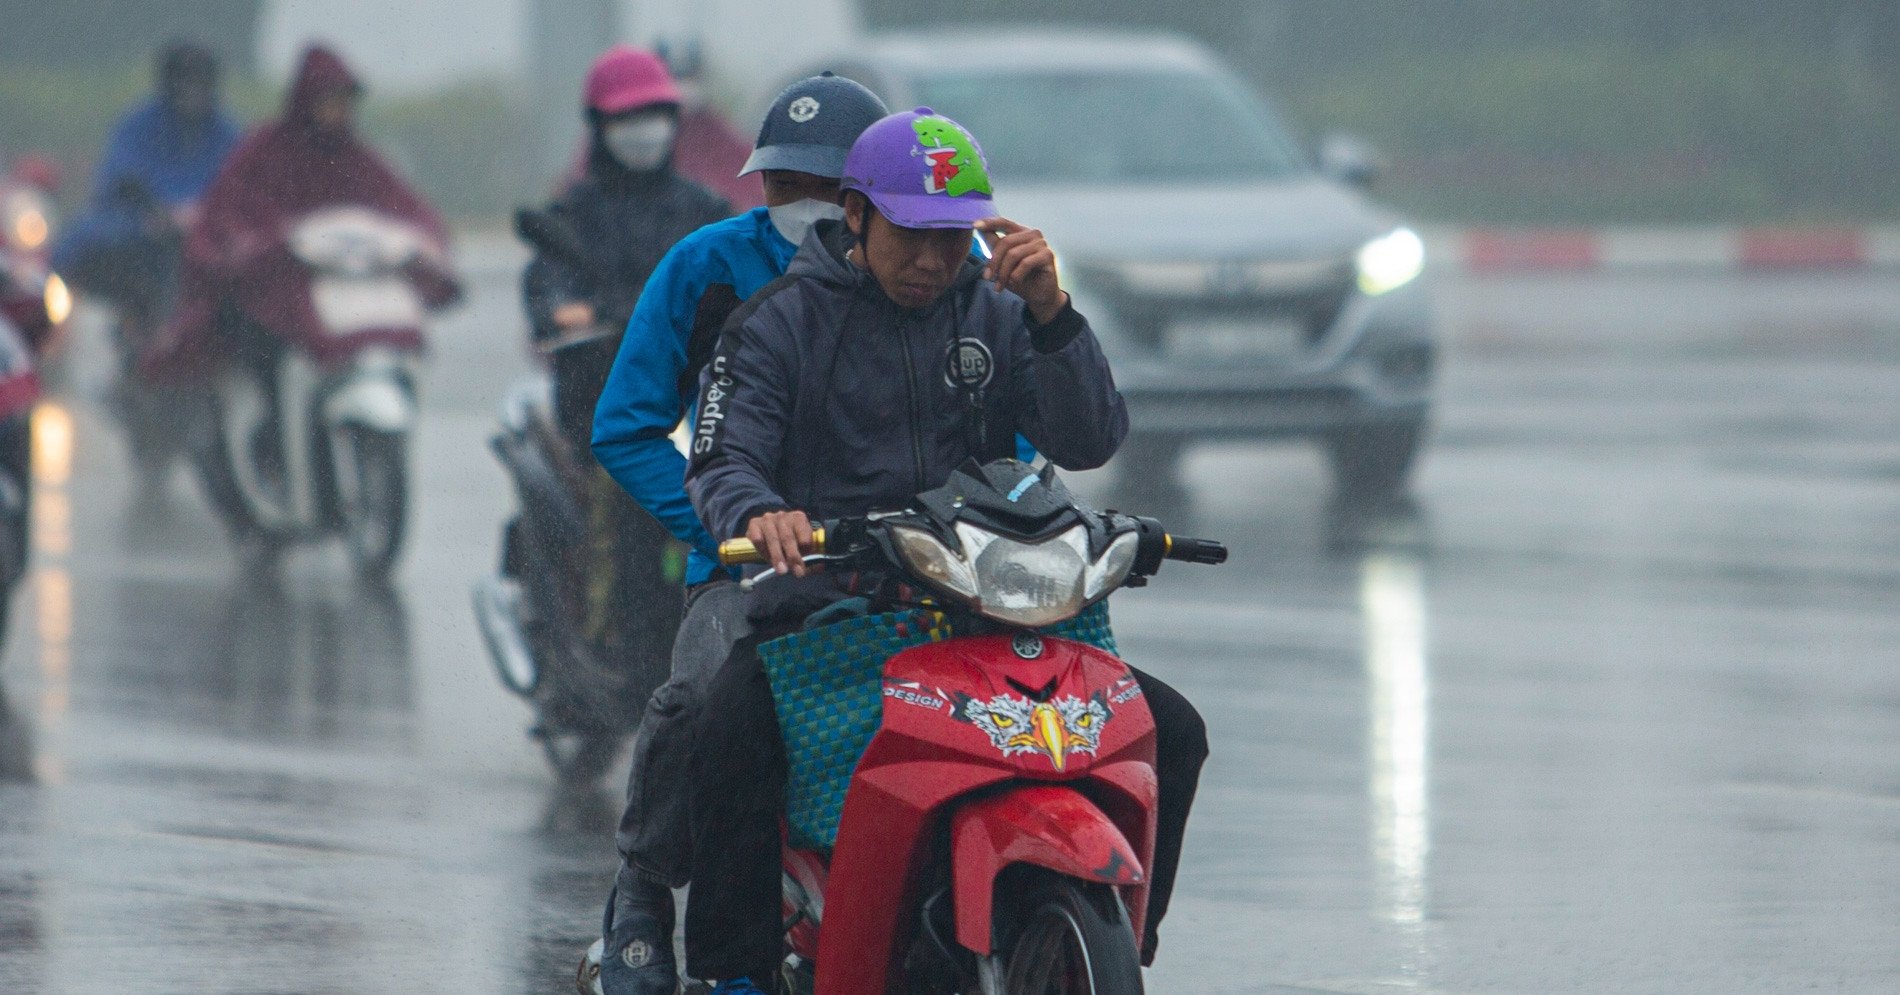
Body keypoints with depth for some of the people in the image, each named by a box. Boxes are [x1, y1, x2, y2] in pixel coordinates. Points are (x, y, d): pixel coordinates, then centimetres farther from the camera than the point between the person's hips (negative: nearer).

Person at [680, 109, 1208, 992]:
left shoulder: (995, 317, 12)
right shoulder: (781, 322, 5)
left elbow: (1088, 444, -1)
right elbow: (724, 460, -8)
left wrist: (1050, 313, -16)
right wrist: (758, 513, -32)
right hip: (824, 597, -3)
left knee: (1170, 731, -11)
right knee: (732, 724, -35)